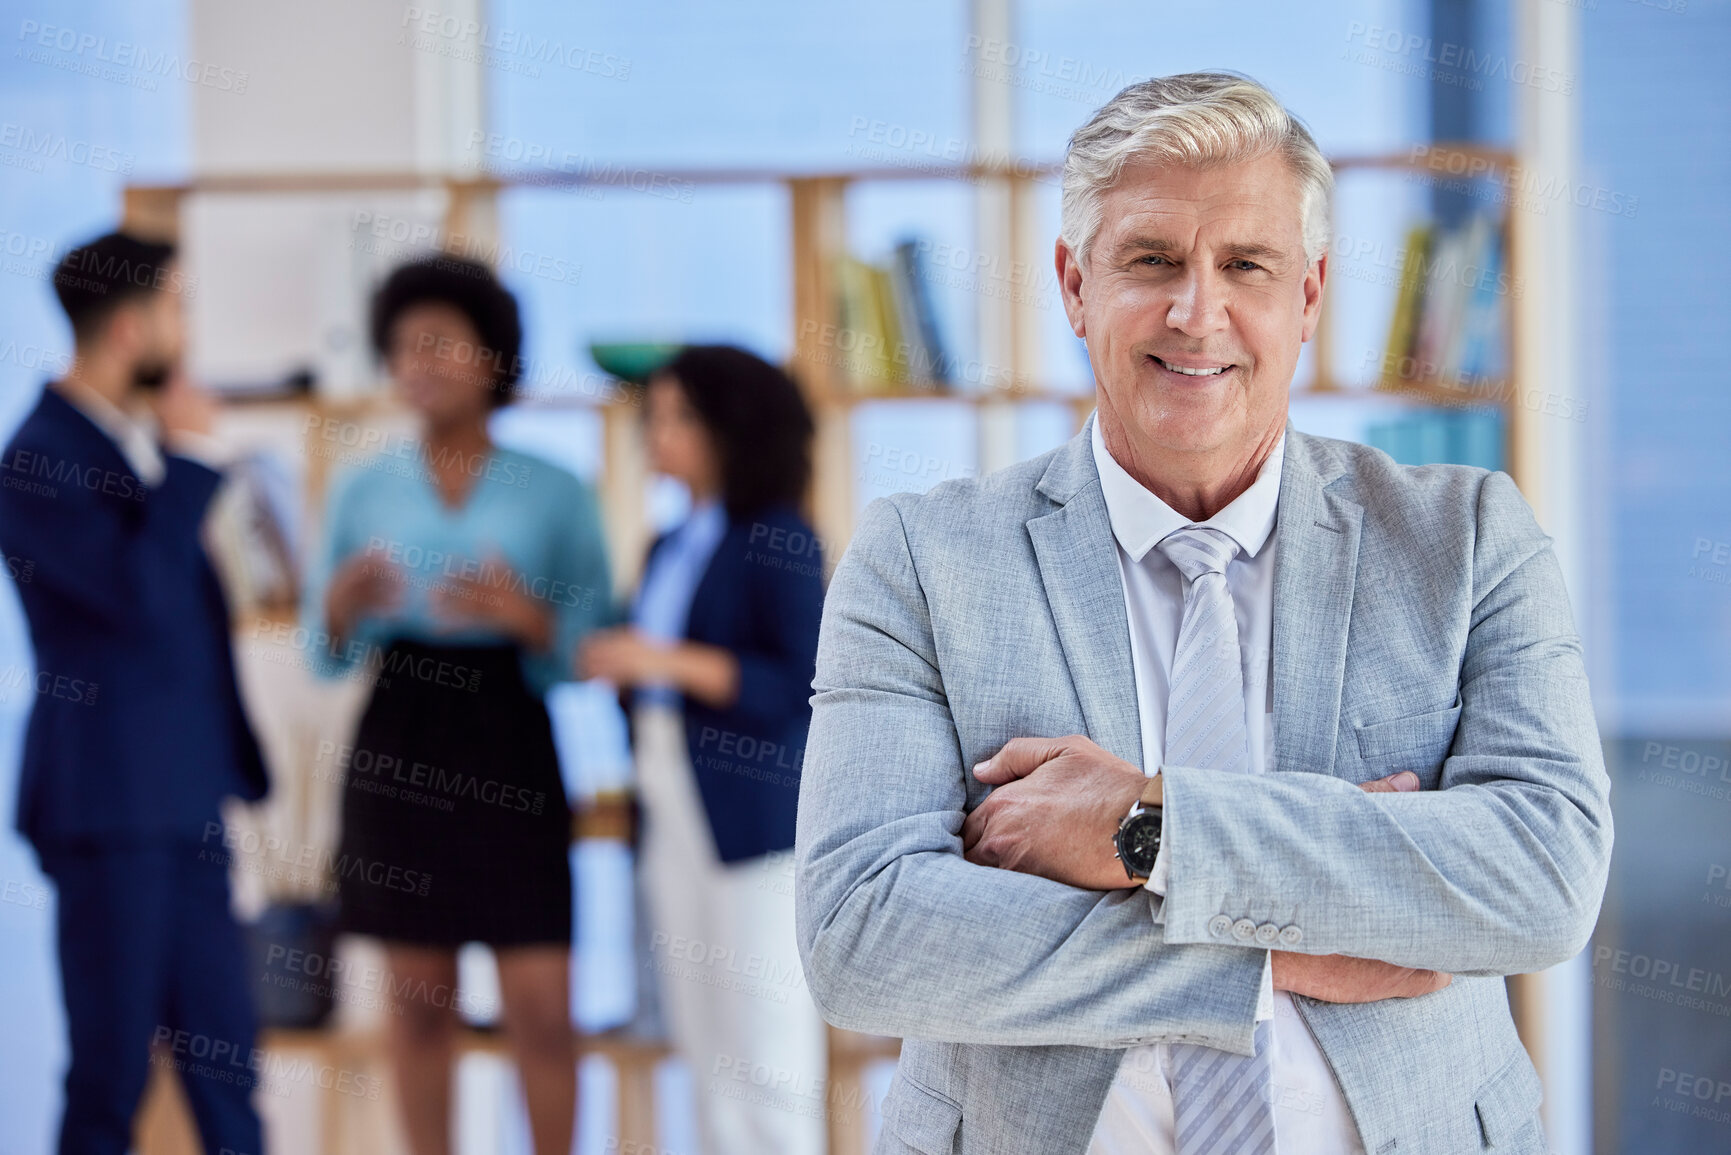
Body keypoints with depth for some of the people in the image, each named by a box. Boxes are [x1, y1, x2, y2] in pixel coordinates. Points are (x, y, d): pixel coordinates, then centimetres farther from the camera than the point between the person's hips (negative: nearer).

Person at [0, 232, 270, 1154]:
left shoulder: (140, 437, 12)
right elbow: (140, 594, -25)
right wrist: (188, 455, -16)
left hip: (187, 793, 8)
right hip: (111, 801, -8)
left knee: (224, 1057, 9)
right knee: (112, 1066, 0)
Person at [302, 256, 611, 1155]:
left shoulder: (553, 493, 1)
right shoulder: (362, 491, 6)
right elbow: (327, 656, 10)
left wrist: (524, 616, -18)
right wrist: (341, 605, -11)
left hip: (509, 750, -2)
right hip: (396, 744, 2)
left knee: (542, 1006, -6)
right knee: (419, 999, 6)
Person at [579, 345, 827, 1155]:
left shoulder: (779, 542, -6)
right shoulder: (669, 550, 17)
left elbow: (800, 686, -16)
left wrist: (668, 661, -20)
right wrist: (609, 661, 5)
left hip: (755, 819, -8)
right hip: (672, 812, 8)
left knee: (768, 1045, -8)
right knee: (705, 1046, 7)